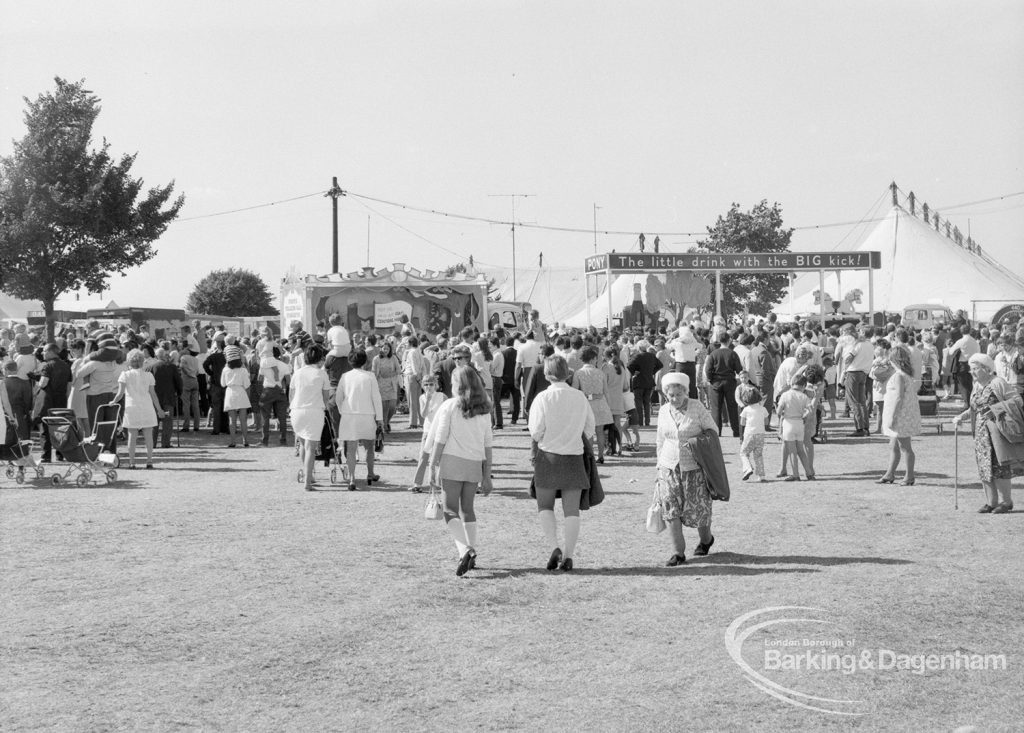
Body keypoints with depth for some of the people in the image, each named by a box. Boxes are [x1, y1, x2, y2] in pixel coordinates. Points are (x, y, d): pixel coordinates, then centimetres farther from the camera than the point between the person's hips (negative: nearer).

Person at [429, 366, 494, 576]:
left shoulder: (449, 406, -6)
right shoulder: (484, 410, 6)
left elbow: (440, 441, -7)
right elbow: (487, 445, 8)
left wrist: (433, 468, -1)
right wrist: (487, 476, 13)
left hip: (452, 461, -4)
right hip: (474, 464, 4)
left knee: (451, 511, 1)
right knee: (467, 509, 18)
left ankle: (465, 550, -19)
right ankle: (471, 555, 17)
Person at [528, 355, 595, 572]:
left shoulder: (543, 398, -10)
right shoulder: (580, 397, 0)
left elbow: (536, 433, -12)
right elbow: (590, 430, 5)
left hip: (549, 456, -2)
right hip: (574, 457, 2)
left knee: (545, 506, 12)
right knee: (572, 509, 7)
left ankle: (554, 547, -4)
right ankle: (568, 555, 2)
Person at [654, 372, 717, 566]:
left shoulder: (697, 408, -6)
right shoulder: (663, 411, 5)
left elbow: (713, 431, 3)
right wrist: (660, 464, 16)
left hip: (694, 467, -3)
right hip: (669, 467, 3)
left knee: (697, 508, 2)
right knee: (670, 509, -6)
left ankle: (706, 539, 32)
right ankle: (678, 552, -1)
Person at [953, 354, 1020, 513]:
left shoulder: (998, 383, -10)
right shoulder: (977, 386, 13)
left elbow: (1017, 400, -11)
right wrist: (961, 416, 5)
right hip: (981, 432, 7)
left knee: (999, 466, -5)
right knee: (984, 467, 6)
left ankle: (1005, 501, 5)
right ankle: (991, 502, 13)